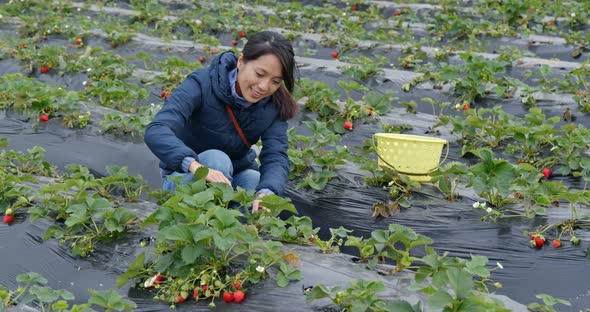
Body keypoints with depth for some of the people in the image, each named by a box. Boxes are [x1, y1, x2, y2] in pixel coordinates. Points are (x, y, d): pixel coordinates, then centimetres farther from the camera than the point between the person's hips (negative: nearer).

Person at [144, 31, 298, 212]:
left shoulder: (274, 104, -14)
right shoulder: (202, 84, -26)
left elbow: (276, 157, -26)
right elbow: (156, 131, -39)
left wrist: (266, 193, -50)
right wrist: (196, 166, -59)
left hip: (237, 173, 4)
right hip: (185, 175, -3)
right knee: (216, 159, -35)